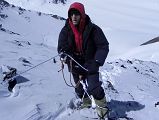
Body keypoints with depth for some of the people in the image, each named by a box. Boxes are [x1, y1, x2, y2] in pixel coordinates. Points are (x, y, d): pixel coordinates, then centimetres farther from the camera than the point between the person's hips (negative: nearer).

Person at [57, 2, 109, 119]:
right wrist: (68, 57, -26)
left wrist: (97, 62, -23)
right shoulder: (66, 30, -7)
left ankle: (102, 106, 9)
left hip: (90, 64, -3)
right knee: (79, 89, 17)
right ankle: (86, 103, 46)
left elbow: (103, 46, -12)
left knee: (93, 88, -17)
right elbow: (61, 48, -7)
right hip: (75, 65, 4)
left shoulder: (92, 29, -15)